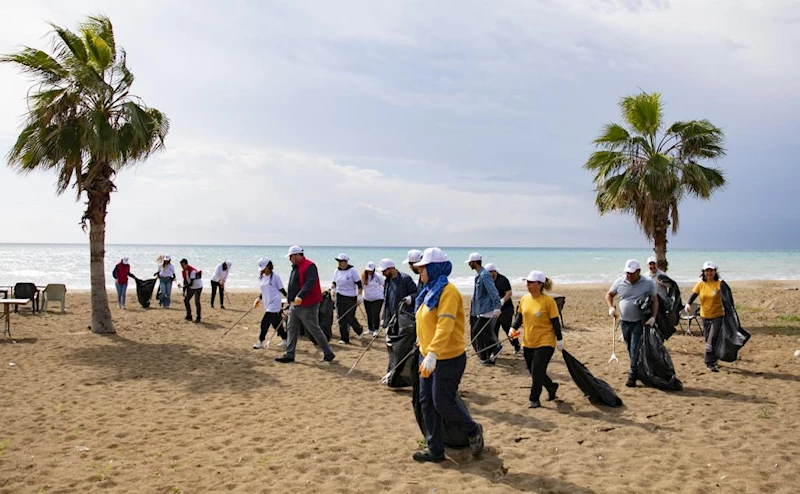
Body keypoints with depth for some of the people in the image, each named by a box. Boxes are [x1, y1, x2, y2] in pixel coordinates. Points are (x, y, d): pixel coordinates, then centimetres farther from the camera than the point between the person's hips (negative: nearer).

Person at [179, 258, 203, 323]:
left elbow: (191, 283, -30)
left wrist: (183, 287, -35)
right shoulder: (183, 271, -2)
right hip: (190, 288, 8)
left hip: (198, 287, -8)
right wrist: (184, 291, 0)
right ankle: (189, 316, 18)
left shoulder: (192, 271, -28)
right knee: (186, 300, 7)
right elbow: (185, 281, 6)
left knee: (197, 302, -11)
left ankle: (198, 318, -3)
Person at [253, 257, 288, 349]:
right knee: (276, 323, 10)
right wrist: (258, 299, 11)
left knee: (265, 322, -10)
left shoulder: (275, 276, -8)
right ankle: (285, 340, 20)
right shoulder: (261, 277, 12)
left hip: (274, 303, -7)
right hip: (267, 304, 7)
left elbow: (281, 289, -6)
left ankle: (260, 342, -3)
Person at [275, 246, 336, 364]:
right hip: (294, 305, 10)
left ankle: (328, 353, 11)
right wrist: (290, 299, 22)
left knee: (314, 330, -1)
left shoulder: (309, 266, -17)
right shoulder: (296, 267, 14)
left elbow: (310, 283, -31)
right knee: (291, 329, 10)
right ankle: (289, 354, 16)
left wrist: (300, 296, -43)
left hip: (307, 306, -10)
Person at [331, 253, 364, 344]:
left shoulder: (352, 271, -11)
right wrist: (332, 287, -5)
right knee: (341, 318, 1)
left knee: (350, 318, -2)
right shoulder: (337, 271, 6)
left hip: (351, 298, -5)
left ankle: (359, 330, 28)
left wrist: (360, 296, -14)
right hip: (339, 297, 5)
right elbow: (335, 282, 18)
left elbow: (359, 284, -10)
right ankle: (344, 339, 9)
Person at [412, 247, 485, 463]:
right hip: (427, 356, 9)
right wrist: (425, 351, 17)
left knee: (443, 403, -1)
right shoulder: (429, 291, 12)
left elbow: (445, 326, -29)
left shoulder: (447, 291, -17)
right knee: (427, 403, 9)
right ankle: (435, 449, 19)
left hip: (447, 358, -9)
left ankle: (473, 431, 24)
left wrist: (432, 354, -38)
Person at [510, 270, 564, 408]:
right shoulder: (524, 298, 1)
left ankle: (534, 399, 7)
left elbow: (555, 321, -9)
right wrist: (514, 328, -4)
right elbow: (520, 316, 12)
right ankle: (551, 387, 39)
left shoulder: (548, 301, -13)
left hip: (545, 343, -6)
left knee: (537, 372, -8)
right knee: (534, 372, 14)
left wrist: (559, 340, -6)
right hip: (528, 343, 6)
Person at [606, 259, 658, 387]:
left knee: (635, 351, -8)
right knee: (630, 350, 13)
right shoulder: (619, 282, 0)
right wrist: (611, 307, -4)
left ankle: (632, 377, -4)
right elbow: (609, 295, 13)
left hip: (640, 323, -4)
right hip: (624, 322, 4)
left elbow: (655, 301, -1)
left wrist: (653, 317, -13)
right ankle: (638, 372, 28)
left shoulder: (648, 284, -5)